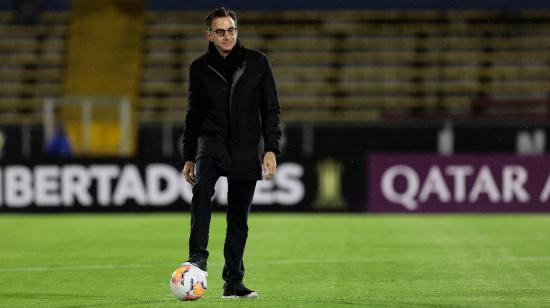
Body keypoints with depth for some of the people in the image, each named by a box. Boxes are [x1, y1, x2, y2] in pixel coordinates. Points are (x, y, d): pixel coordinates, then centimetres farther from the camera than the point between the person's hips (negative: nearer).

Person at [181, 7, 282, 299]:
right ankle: (198, 256, -32)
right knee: (202, 189, -30)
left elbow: (271, 109, 4)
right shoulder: (200, 68, 5)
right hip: (211, 144, 0)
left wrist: (271, 149, -6)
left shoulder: (257, 62, 2)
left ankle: (233, 283, 11)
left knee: (238, 219, 3)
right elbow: (193, 114, 14)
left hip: (246, 150, 0)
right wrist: (188, 157, 12)